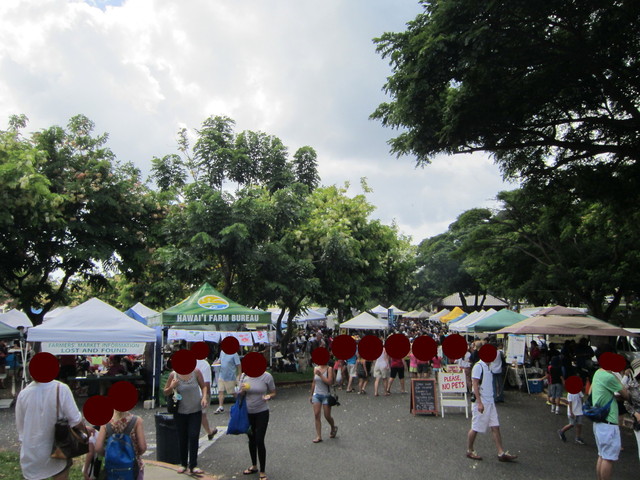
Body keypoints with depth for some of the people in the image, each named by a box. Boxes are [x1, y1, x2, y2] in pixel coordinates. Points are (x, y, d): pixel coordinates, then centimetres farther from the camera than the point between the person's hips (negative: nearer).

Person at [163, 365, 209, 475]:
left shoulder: (196, 372, -10)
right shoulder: (173, 374, -9)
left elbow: (203, 386, 4)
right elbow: (165, 392, 2)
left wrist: (204, 397, -12)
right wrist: (172, 387, -19)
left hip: (195, 410, -1)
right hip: (180, 411, 1)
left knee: (193, 437, -4)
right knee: (182, 438, 11)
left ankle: (193, 465, 4)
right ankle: (183, 464, 26)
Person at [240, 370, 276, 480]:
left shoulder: (266, 376, -13)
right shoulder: (244, 376, -4)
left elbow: (273, 393, -3)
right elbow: (240, 394, 7)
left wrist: (268, 396, -25)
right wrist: (242, 391, -16)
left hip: (262, 413, -4)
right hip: (248, 413, 4)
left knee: (259, 441, -5)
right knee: (251, 440, 18)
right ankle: (254, 466, 38)